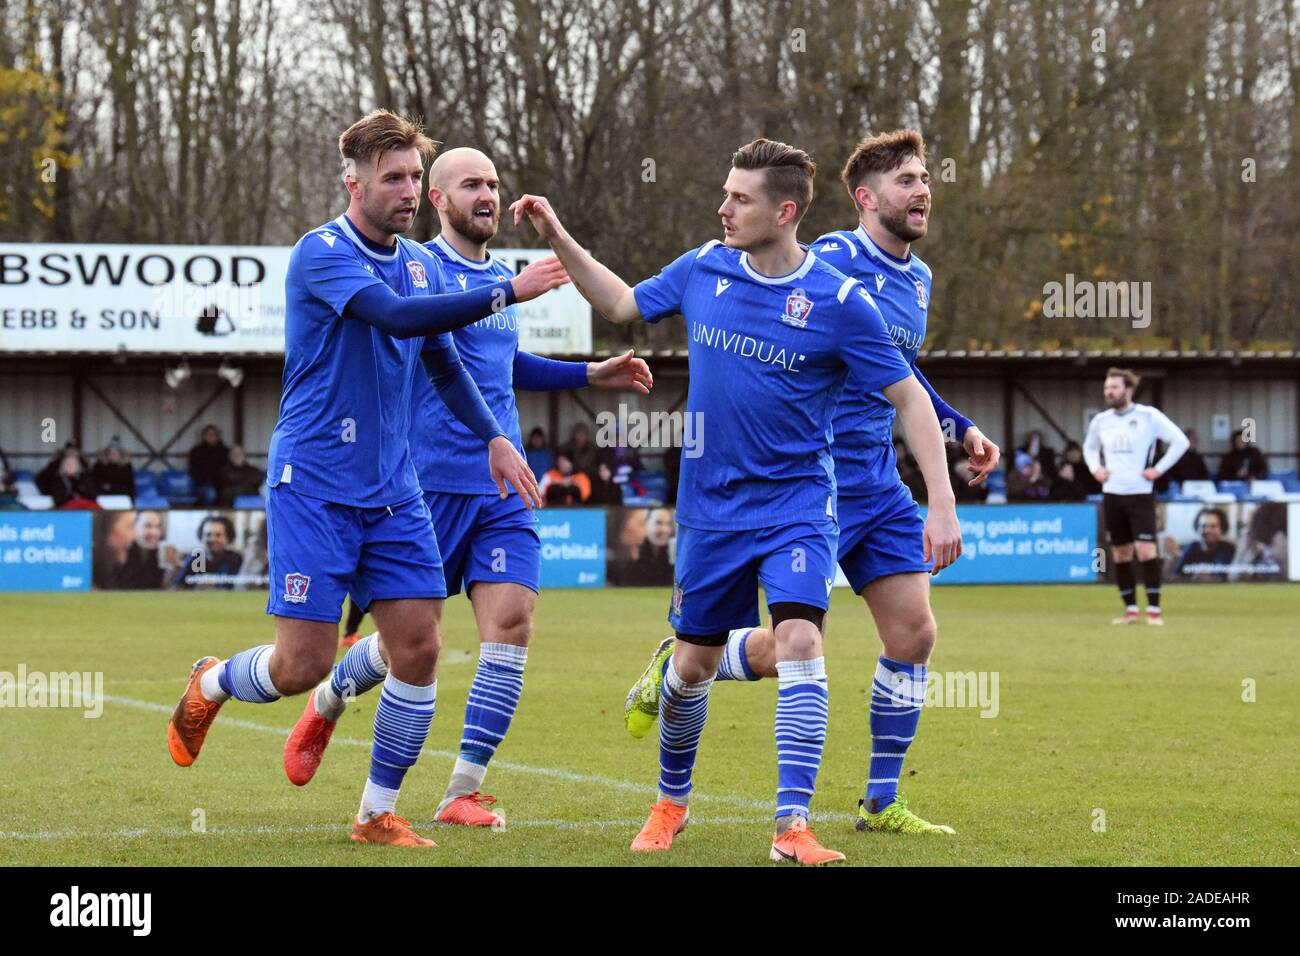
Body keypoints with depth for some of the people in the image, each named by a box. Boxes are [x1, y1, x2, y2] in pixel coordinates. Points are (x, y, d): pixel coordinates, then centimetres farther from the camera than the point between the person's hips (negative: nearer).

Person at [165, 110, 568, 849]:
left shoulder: (417, 262, 9)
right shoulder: (322, 254, -14)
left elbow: (442, 360, 24)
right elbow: (397, 316, -31)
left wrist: (494, 436, 15)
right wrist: (507, 294, -32)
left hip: (392, 491, 7)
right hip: (314, 488, -6)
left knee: (418, 649, -3)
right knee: (304, 664, -7)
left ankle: (379, 814, 10)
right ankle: (209, 686, 26)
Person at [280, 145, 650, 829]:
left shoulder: (501, 277, 16)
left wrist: (591, 375, 28)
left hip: (504, 488, 6)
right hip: (430, 483, -6)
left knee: (511, 623, -9)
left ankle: (464, 792, -3)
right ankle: (326, 704, 35)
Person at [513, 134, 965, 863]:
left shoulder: (840, 302, -13)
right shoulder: (703, 269, -1)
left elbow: (910, 398, -8)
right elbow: (623, 305, 19)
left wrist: (941, 503, -14)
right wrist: (559, 240, 10)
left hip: (797, 502, -4)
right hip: (713, 506, 4)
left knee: (799, 643, -21)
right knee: (693, 662, 11)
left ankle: (794, 826, -18)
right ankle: (672, 801, 34)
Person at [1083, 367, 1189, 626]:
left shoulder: (1148, 416, -6)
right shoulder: (1101, 421, 9)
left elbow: (1180, 441, -5)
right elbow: (1089, 447, 28)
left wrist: (1159, 469, -9)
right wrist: (1095, 468, 10)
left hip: (1140, 493, -5)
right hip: (1111, 495, 5)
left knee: (1145, 549, -13)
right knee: (1120, 554, 6)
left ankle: (1154, 610, -9)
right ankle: (1130, 610, 14)